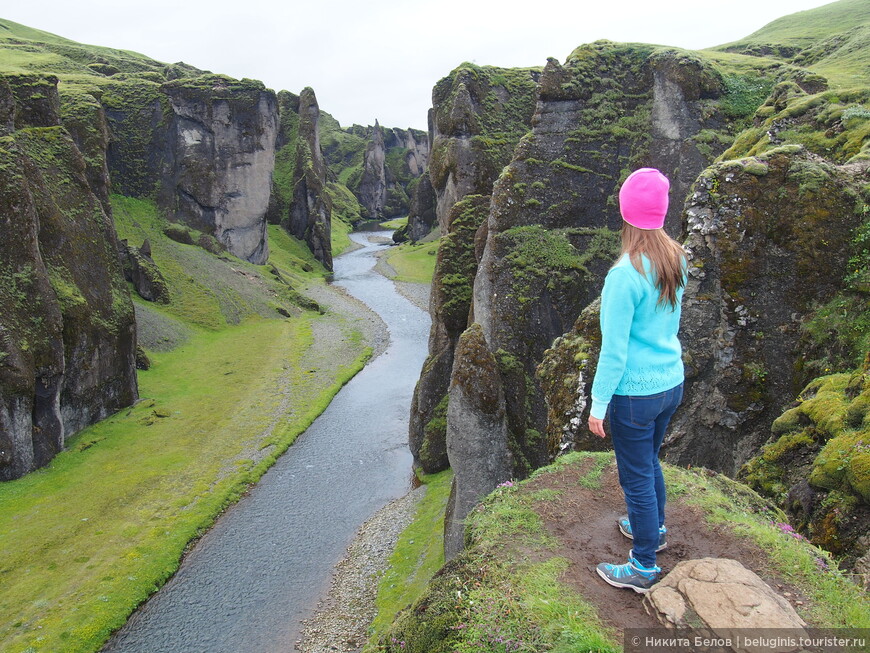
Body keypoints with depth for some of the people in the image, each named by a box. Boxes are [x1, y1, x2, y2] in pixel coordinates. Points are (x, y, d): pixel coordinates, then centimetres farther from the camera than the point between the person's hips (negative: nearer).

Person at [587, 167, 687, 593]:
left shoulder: (625, 276, -25)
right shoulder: (676, 259, -2)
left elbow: (614, 351, -21)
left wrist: (598, 405, -11)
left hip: (635, 394, -8)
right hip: (671, 383, 8)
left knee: (636, 477, 8)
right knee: (649, 462, 27)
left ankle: (643, 567, 25)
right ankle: (653, 529, 49)